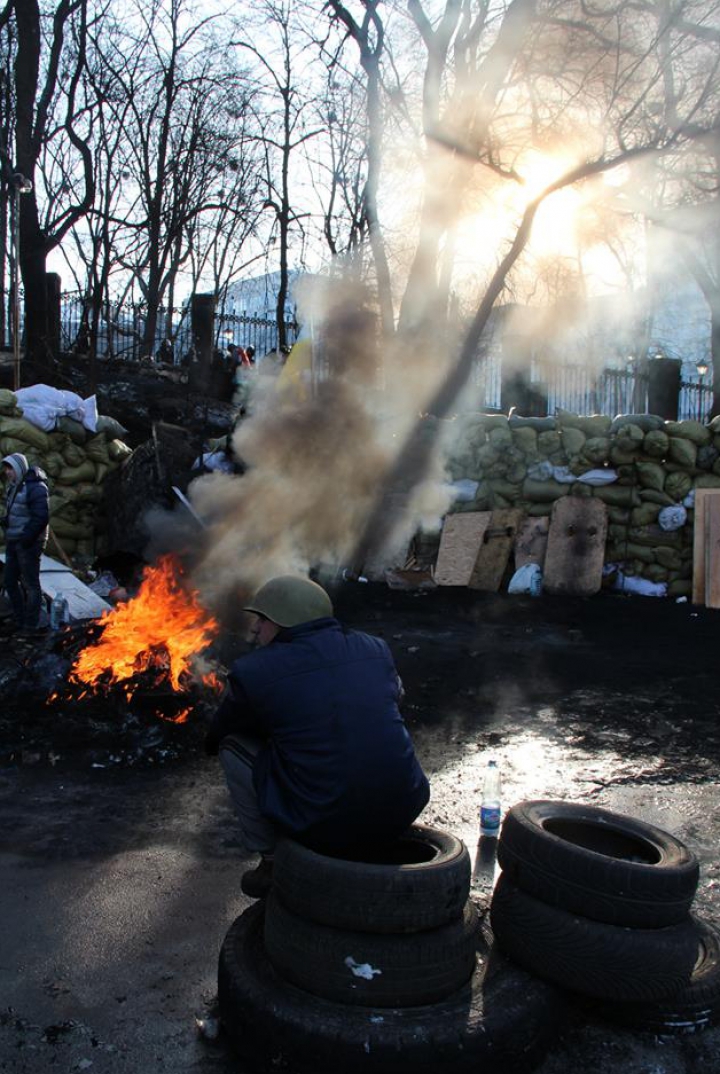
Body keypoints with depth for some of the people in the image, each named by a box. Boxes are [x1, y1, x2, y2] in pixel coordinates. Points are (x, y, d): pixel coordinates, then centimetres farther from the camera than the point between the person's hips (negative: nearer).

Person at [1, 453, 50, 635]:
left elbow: (41, 517, -20)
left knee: (30, 584, -2)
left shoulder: (35, 488, -16)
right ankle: (19, 620, 27)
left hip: (28, 543, -9)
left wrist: (26, 538, -20)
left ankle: (30, 626, 6)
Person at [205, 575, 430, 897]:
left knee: (232, 747, 12)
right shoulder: (375, 649, 4)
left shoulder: (252, 672, -7)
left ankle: (273, 864, 19)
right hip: (402, 815, 5)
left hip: (324, 831, -4)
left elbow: (214, 737, 11)